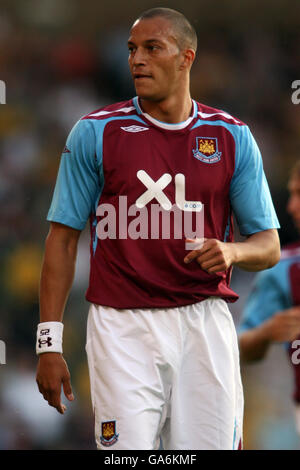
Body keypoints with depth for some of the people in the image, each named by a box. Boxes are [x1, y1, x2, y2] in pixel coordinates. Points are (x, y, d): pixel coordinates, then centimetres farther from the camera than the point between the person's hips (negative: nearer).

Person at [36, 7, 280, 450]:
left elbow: (269, 246, 9)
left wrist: (232, 251, -16)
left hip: (205, 326, 2)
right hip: (123, 327, -2)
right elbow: (63, 239, 4)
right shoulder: (95, 132, 2)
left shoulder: (233, 137, 6)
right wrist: (49, 343, -3)